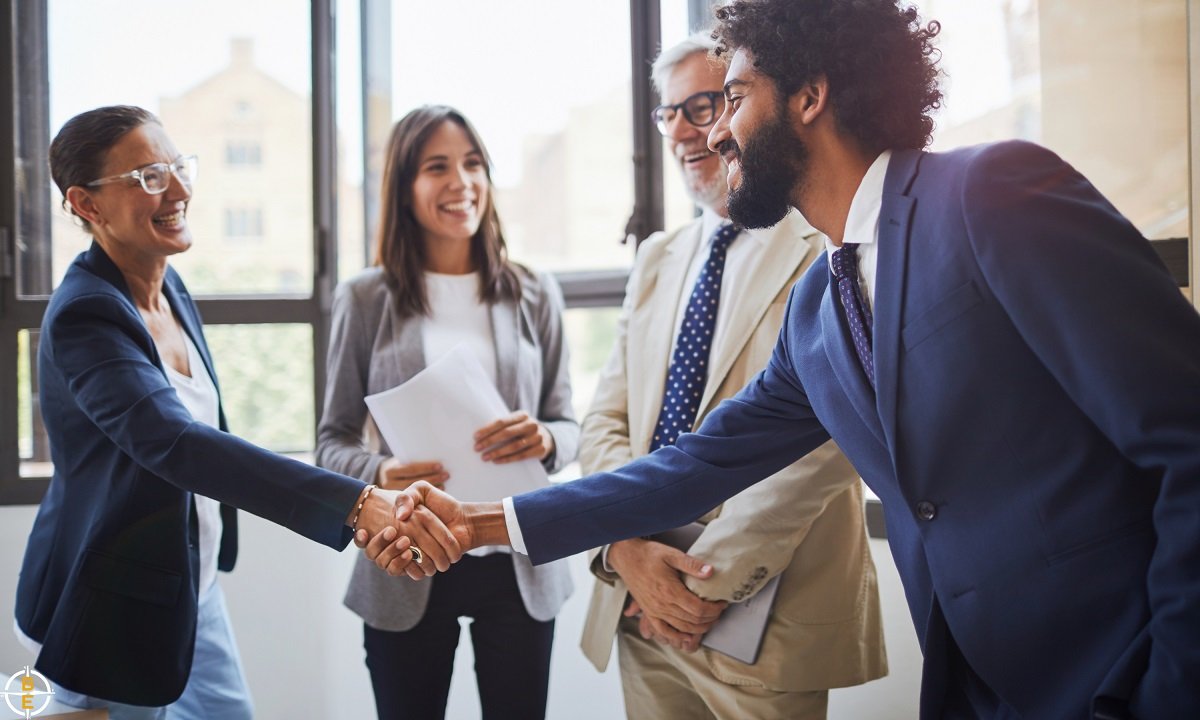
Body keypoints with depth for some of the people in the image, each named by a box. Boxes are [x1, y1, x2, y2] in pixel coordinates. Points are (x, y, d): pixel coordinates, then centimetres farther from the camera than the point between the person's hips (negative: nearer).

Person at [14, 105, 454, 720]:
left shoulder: (168, 286, 2)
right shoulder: (84, 316, -25)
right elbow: (176, 444, -40)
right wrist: (357, 505, -48)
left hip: (191, 585, 8)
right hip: (115, 612, -8)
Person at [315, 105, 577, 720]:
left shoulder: (535, 295, 5)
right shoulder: (364, 299, 0)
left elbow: (568, 426, 8)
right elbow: (332, 441, 4)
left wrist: (545, 440, -15)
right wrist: (377, 474, -18)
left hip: (518, 565, 1)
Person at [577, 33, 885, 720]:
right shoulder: (658, 259, 13)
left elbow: (824, 444, -17)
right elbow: (606, 423, 8)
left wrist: (711, 579, -17)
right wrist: (629, 549, -9)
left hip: (767, 622, -5)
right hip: (641, 613, 6)